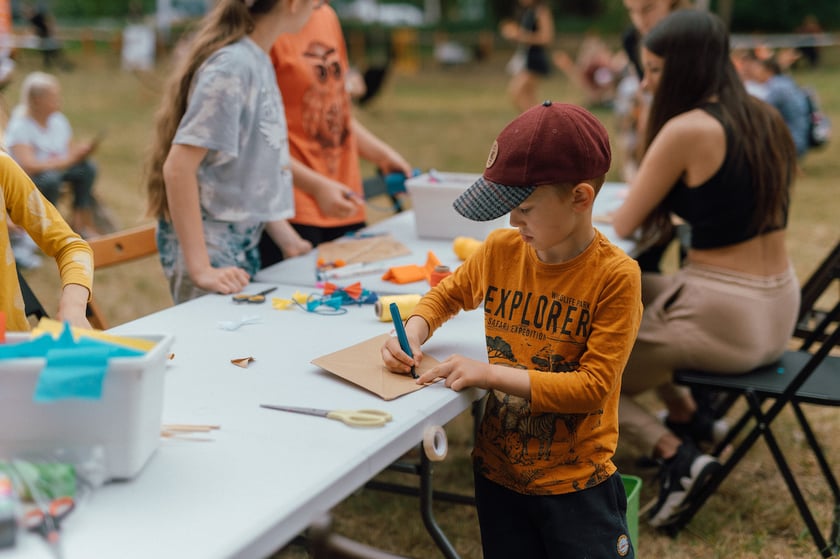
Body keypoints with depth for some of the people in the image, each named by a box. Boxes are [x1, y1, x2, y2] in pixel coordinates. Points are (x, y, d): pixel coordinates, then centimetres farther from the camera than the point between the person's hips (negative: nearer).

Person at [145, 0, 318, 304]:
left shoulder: (258, 60, 5)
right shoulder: (233, 66, -20)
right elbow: (178, 168, -23)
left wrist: (290, 241, 15)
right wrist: (200, 269, -23)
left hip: (244, 241, 8)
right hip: (210, 244, -8)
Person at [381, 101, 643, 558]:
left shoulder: (614, 276, -18)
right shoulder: (500, 250, -4)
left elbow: (594, 386, -21)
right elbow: (447, 293, 15)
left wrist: (491, 373, -25)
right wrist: (413, 333, -5)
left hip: (575, 482, -4)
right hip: (498, 472, 4)